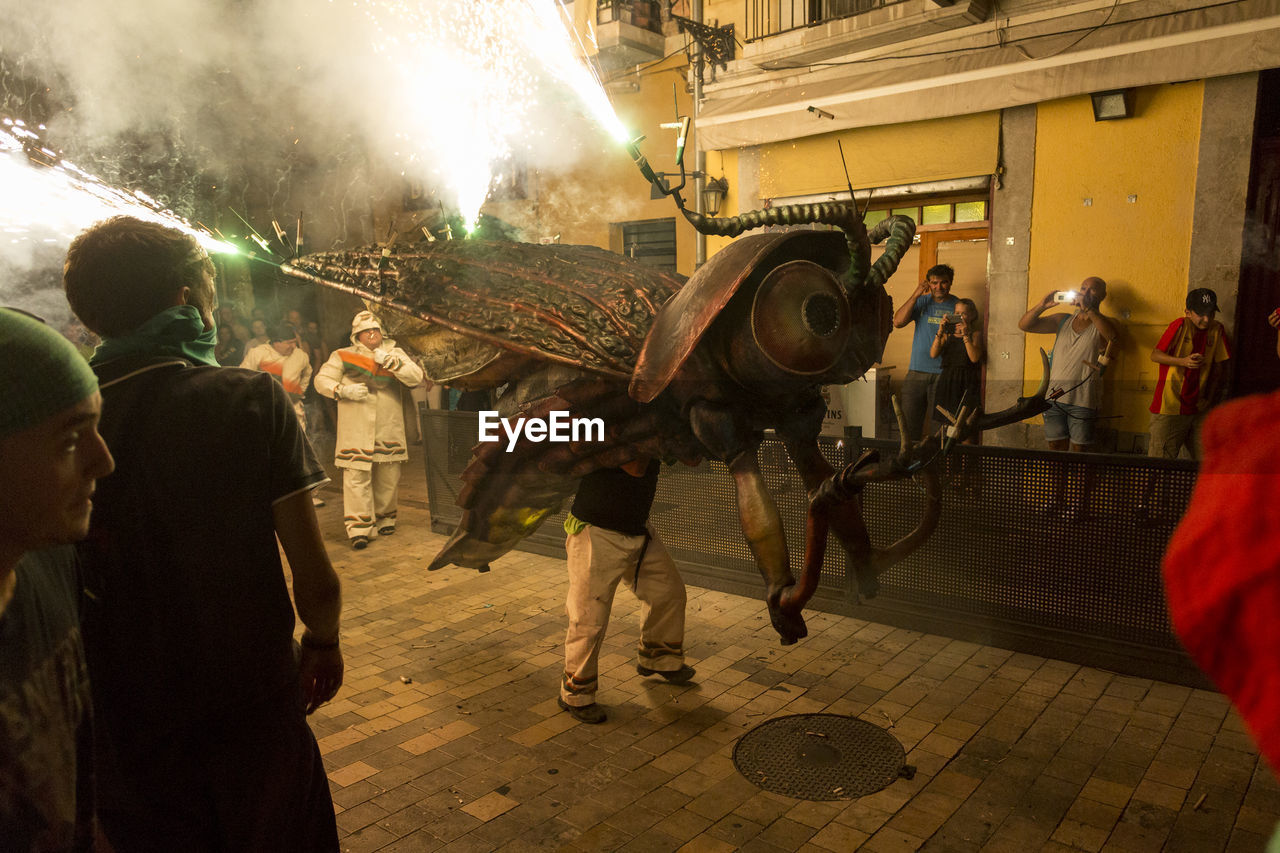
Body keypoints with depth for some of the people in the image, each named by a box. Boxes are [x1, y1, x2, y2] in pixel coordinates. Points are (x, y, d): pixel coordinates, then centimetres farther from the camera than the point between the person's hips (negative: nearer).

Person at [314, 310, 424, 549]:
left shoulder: (394, 353, 11)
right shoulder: (343, 356, 7)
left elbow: (416, 376, -2)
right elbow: (321, 379, 6)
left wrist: (390, 361, -14)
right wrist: (344, 390, -12)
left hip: (389, 429, 3)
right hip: (356, 430, -2)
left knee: (389, 476, 10)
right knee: (356, 476, -8)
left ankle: (384, 518, 29)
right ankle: (359, 528, -5)